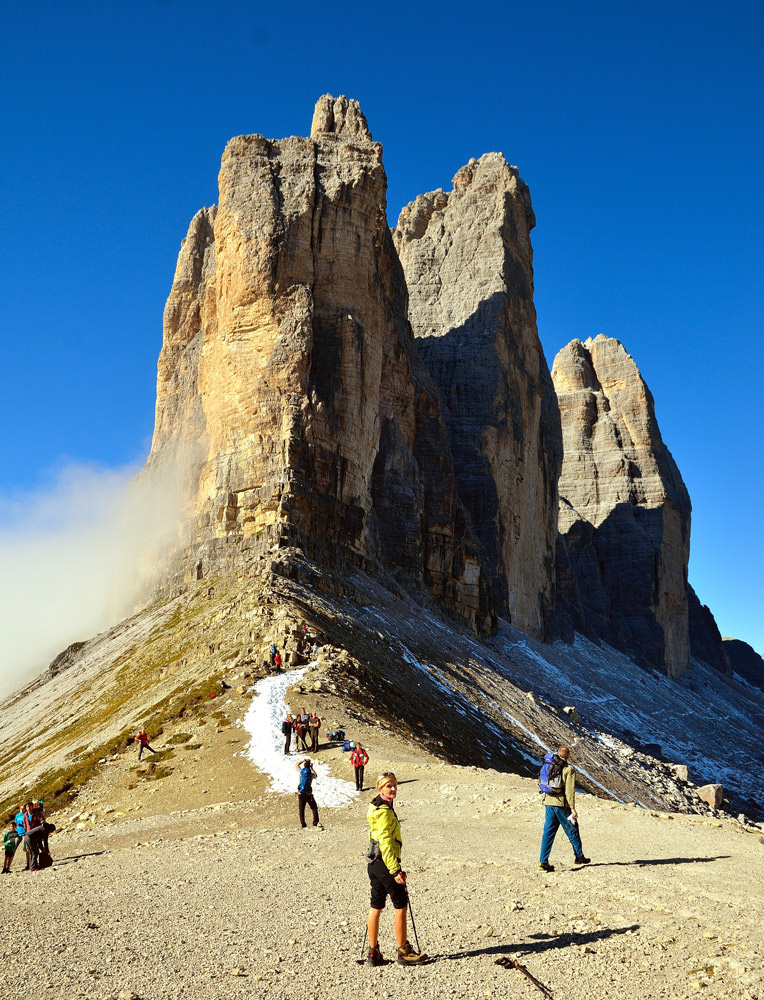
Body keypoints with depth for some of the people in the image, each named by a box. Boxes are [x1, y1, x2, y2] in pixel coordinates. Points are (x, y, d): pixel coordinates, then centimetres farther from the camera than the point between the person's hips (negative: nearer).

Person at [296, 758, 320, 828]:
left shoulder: (301, 772, -3)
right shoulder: (311, 774, -4)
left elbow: (297, 764, 16)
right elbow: (315, 775, 22)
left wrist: (304, 760, 20)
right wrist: (312, 768, 28)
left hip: (300, 794, 1)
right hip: (309, 794, -1)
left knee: (301, 810, 7)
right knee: (314, 808, 8)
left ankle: (303, 825, 6)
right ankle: (316, 823, -4)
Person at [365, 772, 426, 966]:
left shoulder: (376, 807, 14)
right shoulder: (384, 811, -18)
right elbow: (385, 842, -23)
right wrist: (396, 870, -24)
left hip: (374, 863, 10)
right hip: (385, 863, -10)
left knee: (376, 907, 12)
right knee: (401, 905, 1)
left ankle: (373, 953, 18)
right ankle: (404, 952, 8)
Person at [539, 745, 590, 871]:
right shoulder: (569, 769, -9)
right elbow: (570, 789, -14)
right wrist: (572, 808, -13)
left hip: (549, 803, 5)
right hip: (562, 804, -5)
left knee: (548, 832, 5)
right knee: (572, 830, 12)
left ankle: (543, 861, -1)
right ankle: (579, 856, 26)